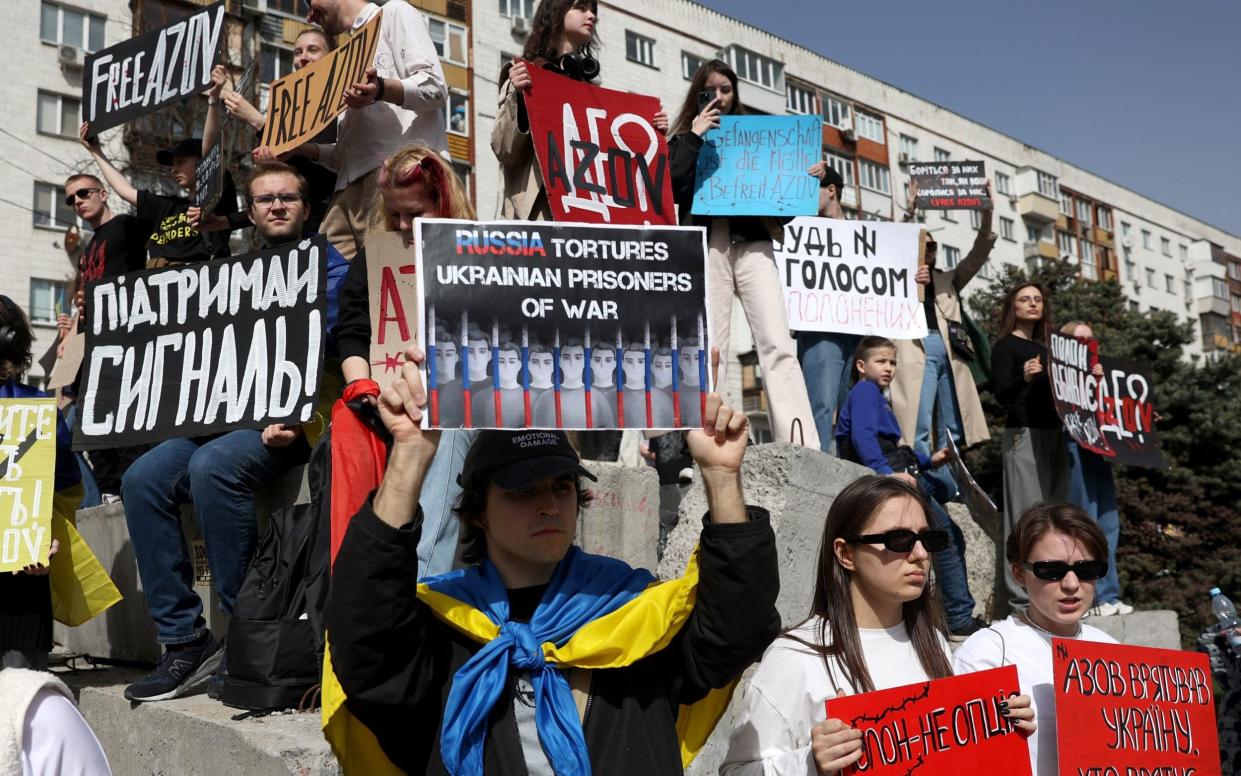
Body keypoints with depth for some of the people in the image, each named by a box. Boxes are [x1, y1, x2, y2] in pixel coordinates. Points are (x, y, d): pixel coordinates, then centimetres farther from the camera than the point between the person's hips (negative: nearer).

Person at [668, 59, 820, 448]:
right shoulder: (686, 140, 16)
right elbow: (672, 187, -3)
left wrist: (808, 177, 0)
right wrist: (695, 136, -2)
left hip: (752, 242, 1)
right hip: (706, 244, -1)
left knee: (778, 344, -12)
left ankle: (801, 445, -19)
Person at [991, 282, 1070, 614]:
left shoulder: (1045, 348, 21)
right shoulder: (1005, 346, 0)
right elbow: (1002, 396, -11)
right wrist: (1024, 378, -30)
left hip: (1054, 435, 8)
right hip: (1024, 435, -8)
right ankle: (1023, 597, -12)